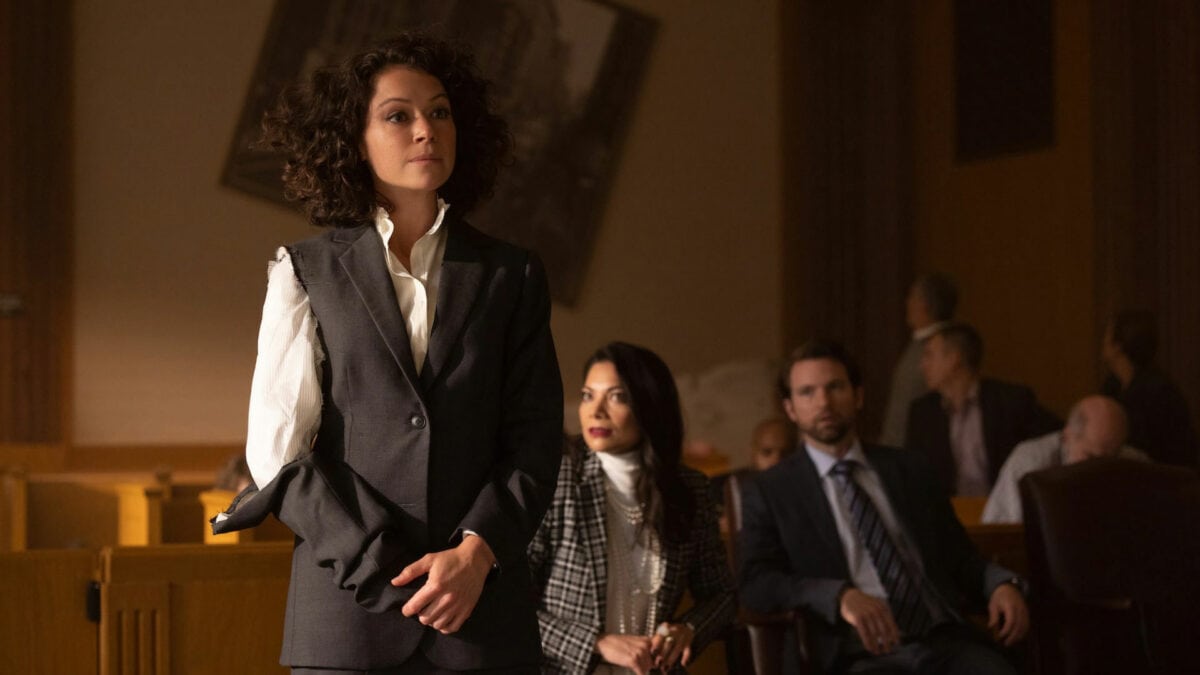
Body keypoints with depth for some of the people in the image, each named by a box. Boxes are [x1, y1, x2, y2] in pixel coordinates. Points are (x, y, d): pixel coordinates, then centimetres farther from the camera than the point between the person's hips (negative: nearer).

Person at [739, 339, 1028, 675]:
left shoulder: (910, 470, 19)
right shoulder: (769, 492, 10)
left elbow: (959, 557, 22)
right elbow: (756, 584, -2)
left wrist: (1001, 584, -1)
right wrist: (841, 596, -19)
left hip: (945, 639, 3)